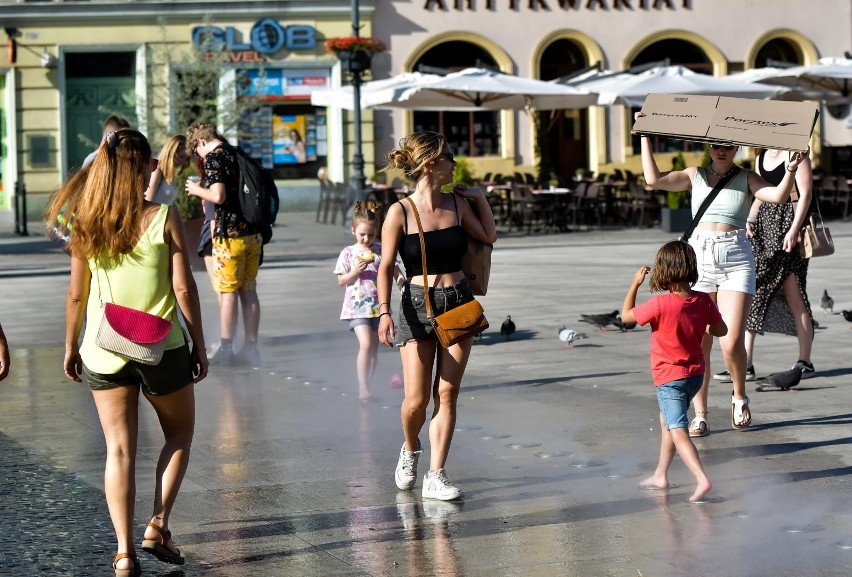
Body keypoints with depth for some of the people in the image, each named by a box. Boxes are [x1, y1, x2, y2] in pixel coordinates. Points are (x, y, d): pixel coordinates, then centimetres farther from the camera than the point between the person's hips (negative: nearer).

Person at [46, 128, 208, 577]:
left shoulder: (85, 224, -2)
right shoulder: (164, 219, -10)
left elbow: (77, 294, 2)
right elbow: (184, 289, -9)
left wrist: (70, 347, 14)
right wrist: (199, 345, 1)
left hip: (104, 352, 2)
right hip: (163, 349, -2)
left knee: (119, 449, 9)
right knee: (179, 434, 20)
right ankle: (158, 524, 9)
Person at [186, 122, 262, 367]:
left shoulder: (213, 157, -10)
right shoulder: (237, 154, 13)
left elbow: (219, 196, -20)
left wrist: (197, 190, -2)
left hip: (230, 234, -7)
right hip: (252, 232, 7)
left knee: (228, 292, -2)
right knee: (249, 291, 10)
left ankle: (225, 350, 1)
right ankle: (251, 348, 12)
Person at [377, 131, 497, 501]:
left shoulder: (457, 204, 4)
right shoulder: (400, 212, -9)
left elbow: (489, 237, 19)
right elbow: (386, 267, -6)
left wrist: (480, 198, 10)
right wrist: (384, 312, -14)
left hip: (459, 304, 4)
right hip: (417, 307, -4)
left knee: (447, 394, 0)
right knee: (417, 400, -4)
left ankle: (435, 476, 4)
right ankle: (410, 450, 28)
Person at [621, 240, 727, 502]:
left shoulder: (660, 304, -23)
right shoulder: (703, 300, -7)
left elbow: (626, 315, -10)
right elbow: (720, 330, 4)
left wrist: (635, 283, 0)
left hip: (670, 378, -7)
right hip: (696, 374, 7)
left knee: (677, 430, -10)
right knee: (667, 420, 25)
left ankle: (702, 479, -27)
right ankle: (660, 475, 34)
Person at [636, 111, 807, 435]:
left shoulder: (746, 179, 6)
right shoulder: (695, 176, 10)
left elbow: (778, 196, -10)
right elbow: (654, 179, -2)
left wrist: (791, 169, -27)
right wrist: (644, 136, -3)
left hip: (736, 261, -1)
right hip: (699, 259, 1)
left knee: (732, 343, -9)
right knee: (698, 345, 0)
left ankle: (739, 396, 19)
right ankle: (700, 414, 9)